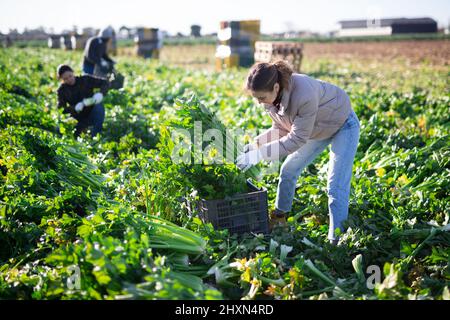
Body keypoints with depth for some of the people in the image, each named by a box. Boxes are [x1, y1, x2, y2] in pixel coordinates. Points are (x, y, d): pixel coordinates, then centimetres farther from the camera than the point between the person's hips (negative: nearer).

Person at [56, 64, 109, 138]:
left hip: (93, 115, -2)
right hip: (80, 119, 2)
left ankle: (95, 137, -29)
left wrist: (100, 94, -27)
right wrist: (75, 108, -30)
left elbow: (105, 83, -5)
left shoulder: (85, 80, -3)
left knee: (99, 107, -34)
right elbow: (61, 109, -10)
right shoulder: (62, 90, 0)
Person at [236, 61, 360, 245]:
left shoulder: (304, 95, -43)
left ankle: (335, 240, -4)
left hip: (343, 126, -7)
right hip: (317, 128, 7)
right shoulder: (272, 94, -19)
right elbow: (281, 129, -7)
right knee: (288, 170, 11)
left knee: (336, 187, -14)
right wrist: (253, 146, -20)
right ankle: (279, 218, 30)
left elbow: (297, 139, -37)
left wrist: (258, 155, -38)